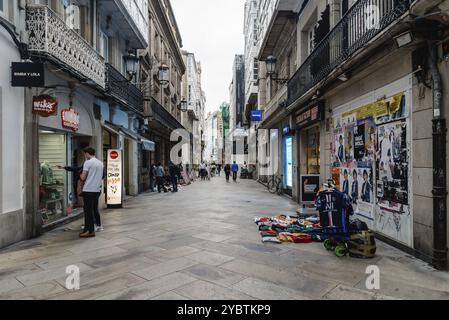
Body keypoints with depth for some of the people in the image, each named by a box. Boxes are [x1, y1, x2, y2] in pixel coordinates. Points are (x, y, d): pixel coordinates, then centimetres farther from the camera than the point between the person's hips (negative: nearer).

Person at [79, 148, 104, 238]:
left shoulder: (88, 162, -10)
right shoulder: (100, 163, 10)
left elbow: (83, 177, -11)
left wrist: (81, 175, 9)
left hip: (88, 190, -7)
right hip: (97, 189, 7)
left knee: (88, 210, -2)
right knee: (95, 208, 20)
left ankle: (90, 231, 0)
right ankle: (99, 226, 29)